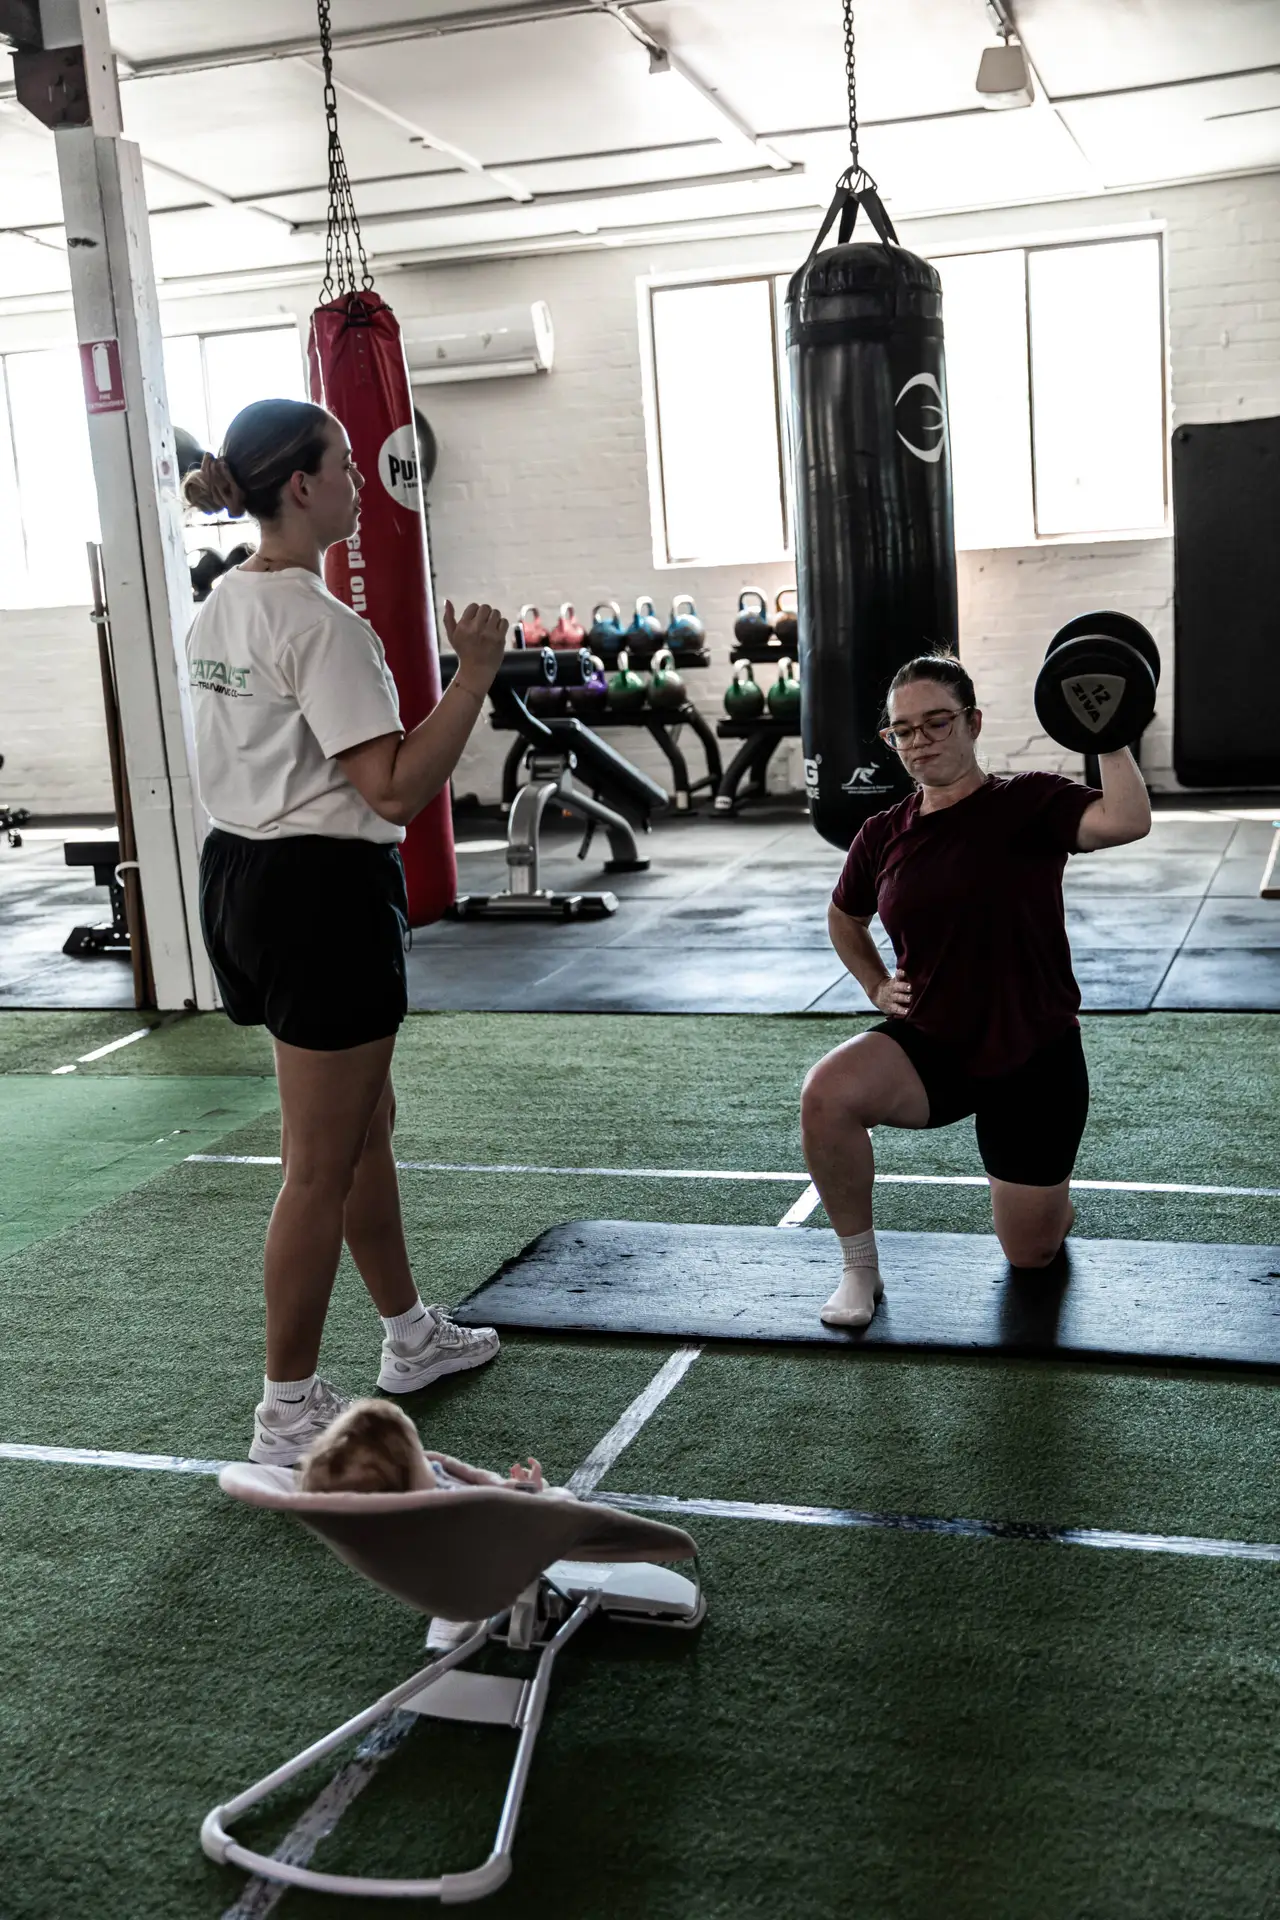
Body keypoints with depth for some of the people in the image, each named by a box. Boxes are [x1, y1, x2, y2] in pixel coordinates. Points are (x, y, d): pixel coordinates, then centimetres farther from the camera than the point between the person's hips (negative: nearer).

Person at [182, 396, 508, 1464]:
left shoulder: (221, 609, 11)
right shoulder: (322, 624, -18)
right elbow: (398, 789, -23)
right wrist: (476, 672, -18)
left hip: (240, 874, 10)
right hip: (322, 890, -10)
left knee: (368, 1121, 22)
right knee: (320, 1167, 0)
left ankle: (411, 1338, 38)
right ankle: (289, 1415, 12)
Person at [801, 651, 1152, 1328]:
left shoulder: (1027, 804, -11)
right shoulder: (884, 836, 1)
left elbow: (1127, 820, -33)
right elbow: (844, 918, 22)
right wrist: (875, 985, 9)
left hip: (1033, 1056, -2)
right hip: (929, 1045, 3)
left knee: (1031, 1254, 8)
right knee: (825, 1094, -31)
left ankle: (1049, 1190, 47)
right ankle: (859, 1268, -10)